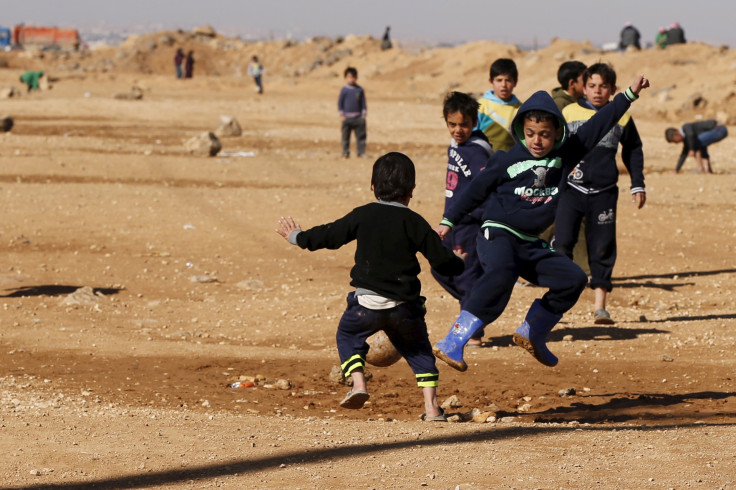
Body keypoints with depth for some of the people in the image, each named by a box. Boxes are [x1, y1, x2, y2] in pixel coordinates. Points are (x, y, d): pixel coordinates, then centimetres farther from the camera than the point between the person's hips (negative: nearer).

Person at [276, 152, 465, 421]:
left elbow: (329, 235, 9)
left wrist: (297, 237, 27)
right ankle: (431, 406, 8)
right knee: (418, 348, 21)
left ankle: (358, 382, 1)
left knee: (348, 334, 25)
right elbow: (441, 259, 2)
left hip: (367, 302, -1)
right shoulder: (414, 222, 0)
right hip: (405, 306, 1)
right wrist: (462, 266, 24)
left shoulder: (362, 215, 1)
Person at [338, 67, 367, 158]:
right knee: (346, 136, 2)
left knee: (361, 135, 0)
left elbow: (363, 102, 12)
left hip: (358, 117, 2)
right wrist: (342, 114, -4)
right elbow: (340, 102, 2)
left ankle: (361, 152, 5)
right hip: (347, 117, -2)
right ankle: (345, 153, 9)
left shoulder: (360, 90, 6)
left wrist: (364, 113, 5)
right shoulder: (344, 90, -1)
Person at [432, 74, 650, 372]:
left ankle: (532, 334, 16)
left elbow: (598, 126, 7)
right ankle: (452, 344, -40)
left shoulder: (564, 156, 4)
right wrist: (449, 222, 8)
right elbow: (477, 190, 4)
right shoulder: (507, 160, -6)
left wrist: (629, 95, 7)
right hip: (498, 234, -6)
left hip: (531, 244, 6)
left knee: (573, 279, 2)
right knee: (501, 275, -34)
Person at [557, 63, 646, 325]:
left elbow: (633, 151, 17)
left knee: (602, 249, 2)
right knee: (562, 244, -9)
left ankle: (600, 306, 7)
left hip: (604, 193, 1)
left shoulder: (621, 118, 5)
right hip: (571, 189, -1)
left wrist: (638, 185, 14)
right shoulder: (569, 113, 2)